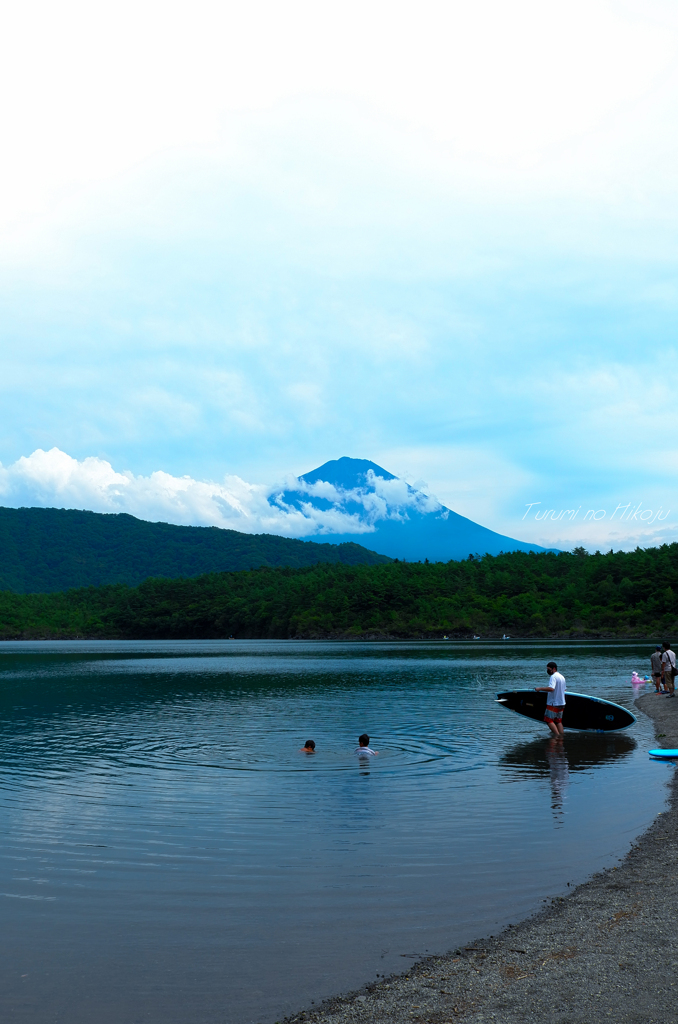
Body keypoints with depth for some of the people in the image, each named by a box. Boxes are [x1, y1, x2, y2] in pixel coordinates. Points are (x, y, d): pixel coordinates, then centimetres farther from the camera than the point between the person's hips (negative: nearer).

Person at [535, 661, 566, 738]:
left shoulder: (553, 677, -15)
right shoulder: (562, 677, 14)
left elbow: (551, 688, -31)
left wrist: (540, 688, -25)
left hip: (553, 703, -9)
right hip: (561, 703, 9)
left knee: (549, 720, -3)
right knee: (558, 721, 14)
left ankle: (557, 735, -12)